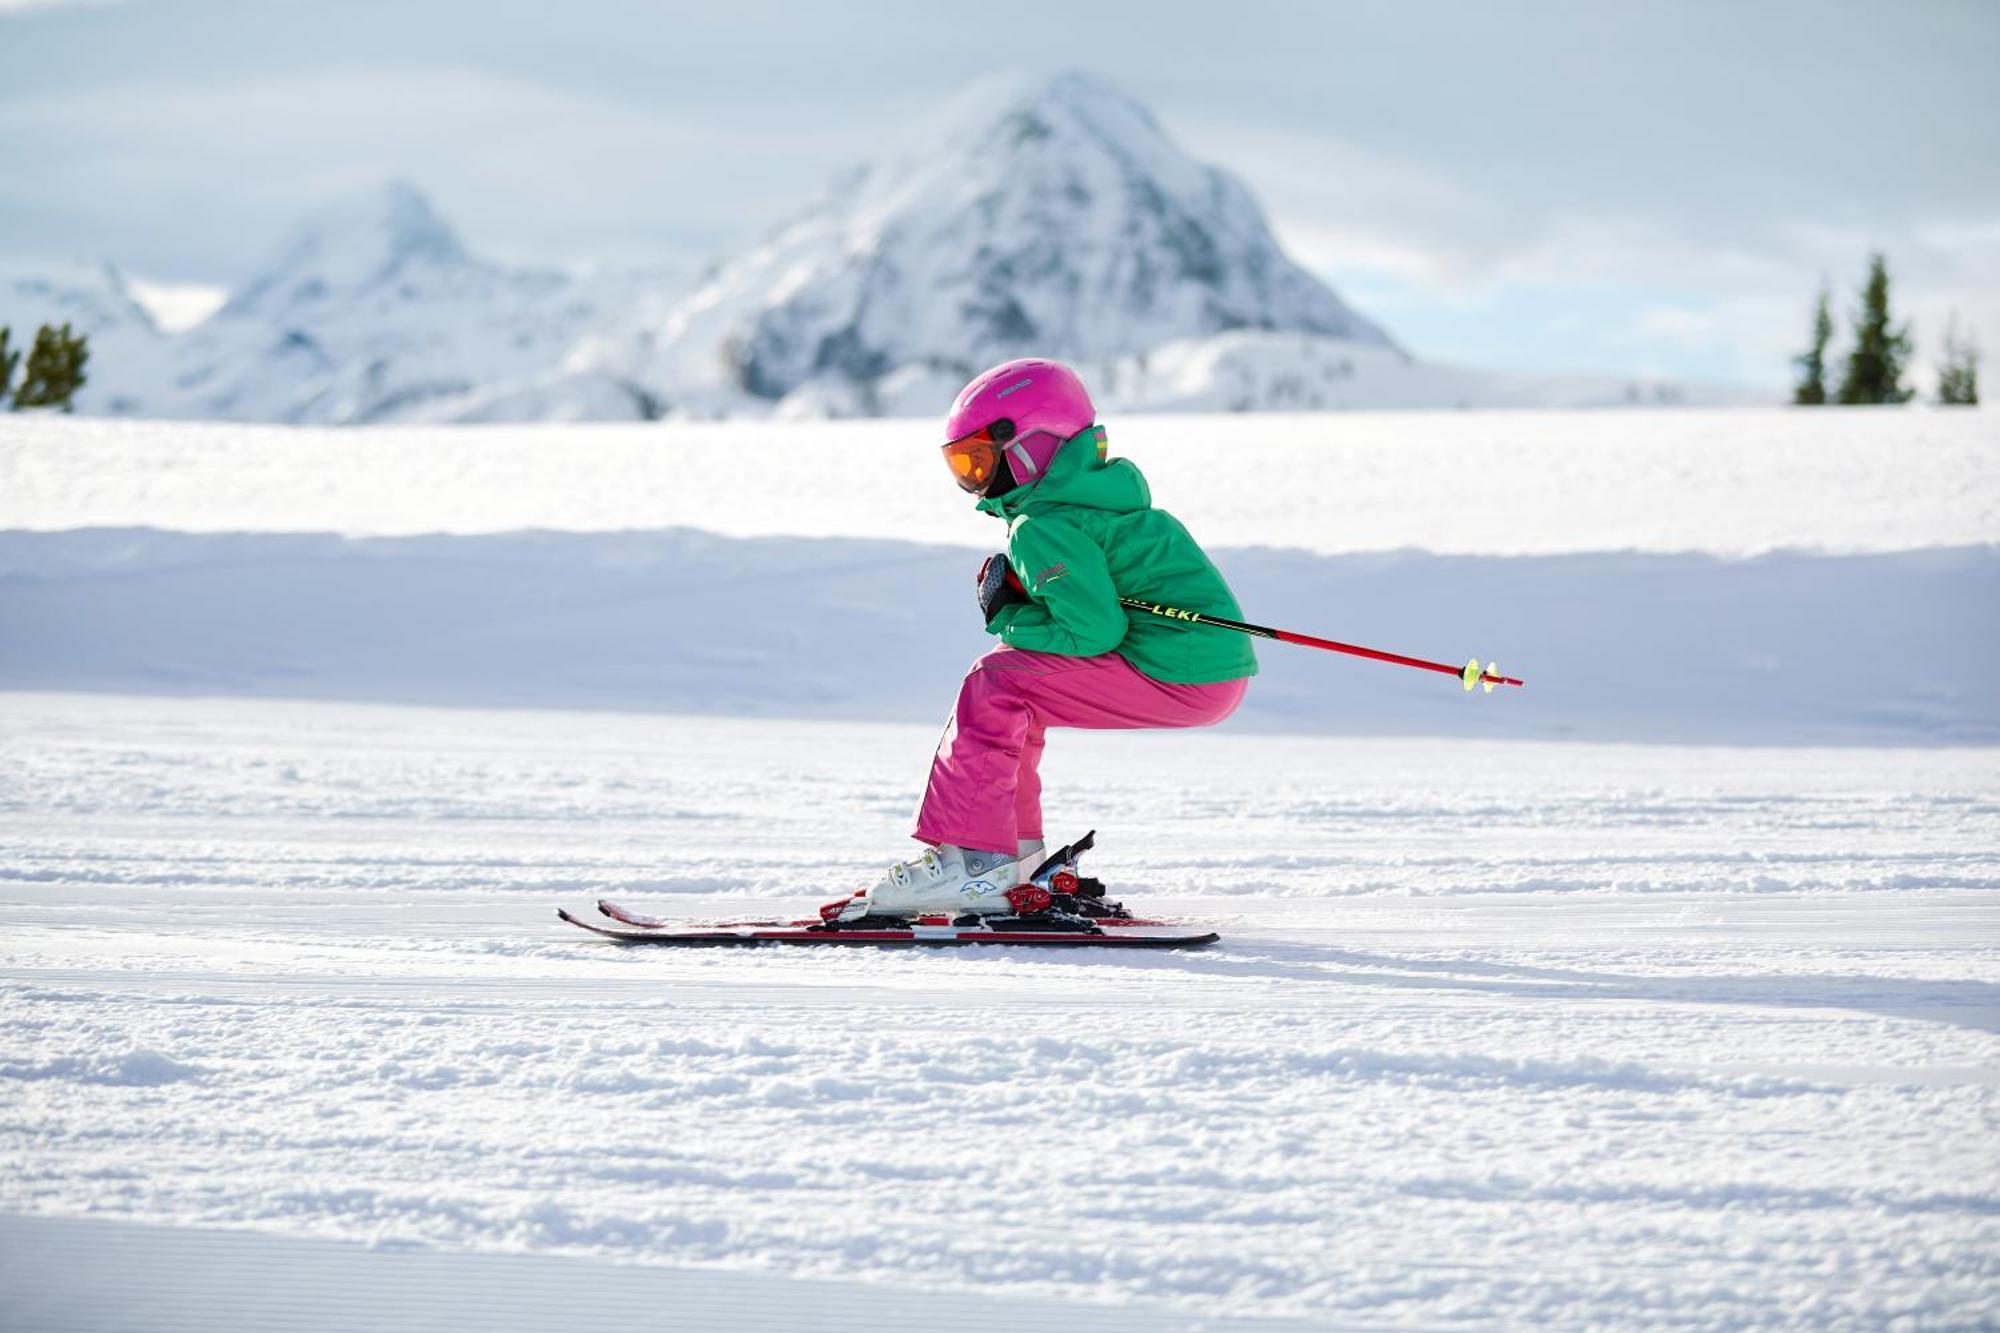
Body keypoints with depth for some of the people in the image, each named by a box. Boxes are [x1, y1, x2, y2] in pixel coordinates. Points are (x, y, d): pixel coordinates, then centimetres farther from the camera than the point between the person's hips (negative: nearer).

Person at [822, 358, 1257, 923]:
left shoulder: (1043, 527, -13)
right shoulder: (1101, 487, 16)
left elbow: (1092, 630, -18)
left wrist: (1007, 619, -3)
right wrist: (1015, 594, 6)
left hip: (1179, 674, -10)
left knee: (994, 689, -11)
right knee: (1009, 680, 16)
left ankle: (972, 864, -12)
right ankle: (1016, 854, 20)